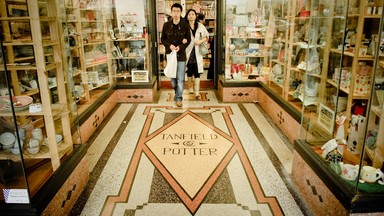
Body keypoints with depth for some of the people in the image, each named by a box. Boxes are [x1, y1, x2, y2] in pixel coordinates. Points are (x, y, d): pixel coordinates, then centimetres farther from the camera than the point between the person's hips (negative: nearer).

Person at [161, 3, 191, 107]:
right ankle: (177, 93, 35)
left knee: (180, 79, -2)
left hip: (181, 55, -2)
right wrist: (169, 45, -13)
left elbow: (189, 40, 2)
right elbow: (163, 39, 6)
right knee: (172, 77, 13)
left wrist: (180, 47, -15)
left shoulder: (185, 25, -5)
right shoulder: (166, 25, -1)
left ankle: (178, 98, 11)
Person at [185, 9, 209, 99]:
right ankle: (190, 87, 31)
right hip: (188, 51, 0)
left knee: (197, 72, -7)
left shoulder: (200, 26, 5)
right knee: (189, 71, 12)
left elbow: (206, 37, 9)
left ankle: (197, 92, -8)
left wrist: (200, 41, -9)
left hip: (197, 52, 0)